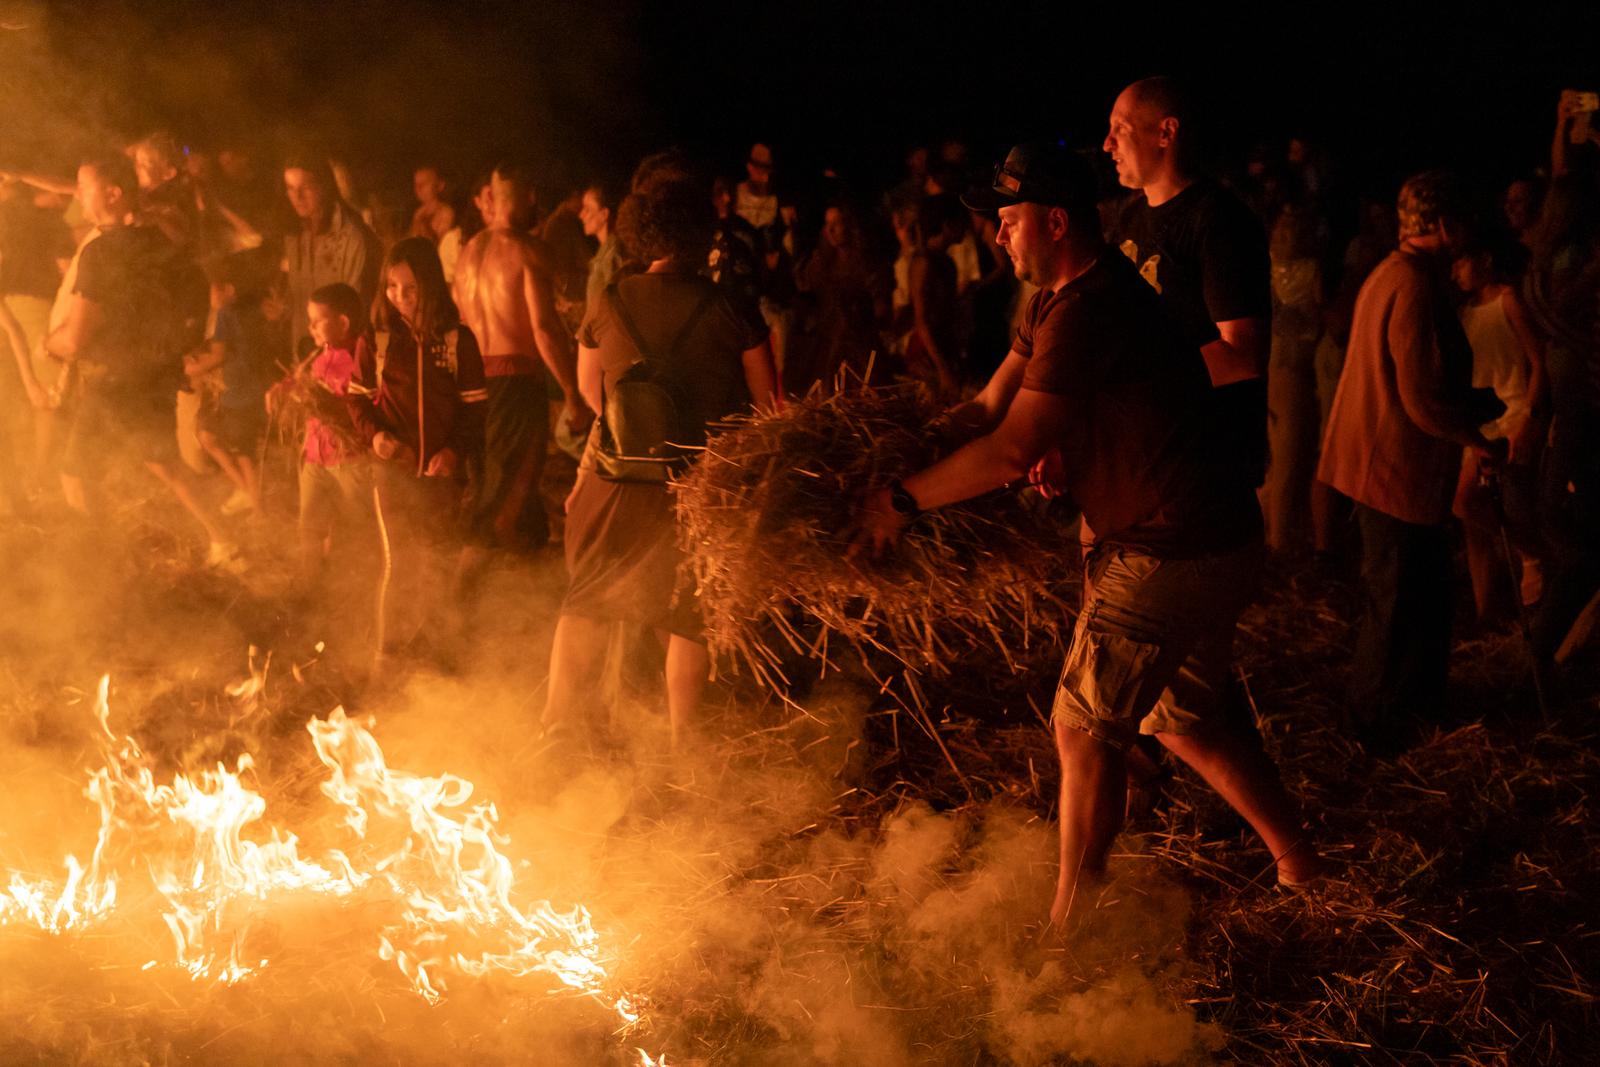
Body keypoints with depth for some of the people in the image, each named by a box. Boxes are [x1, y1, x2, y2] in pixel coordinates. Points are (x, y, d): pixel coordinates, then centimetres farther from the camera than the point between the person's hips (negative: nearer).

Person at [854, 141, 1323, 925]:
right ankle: (1297, 859, 34)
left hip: (1171, 556, -10)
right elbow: (988, 409, 11)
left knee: (1085, 730, -1)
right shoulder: (1059, 301, 12)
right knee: (1189, 720, 22)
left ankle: (1067, 923, 8)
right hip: (1211, 541, 10)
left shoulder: (1089, 311, -23)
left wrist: (903, 500, -16)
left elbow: (1012, 451, -26)